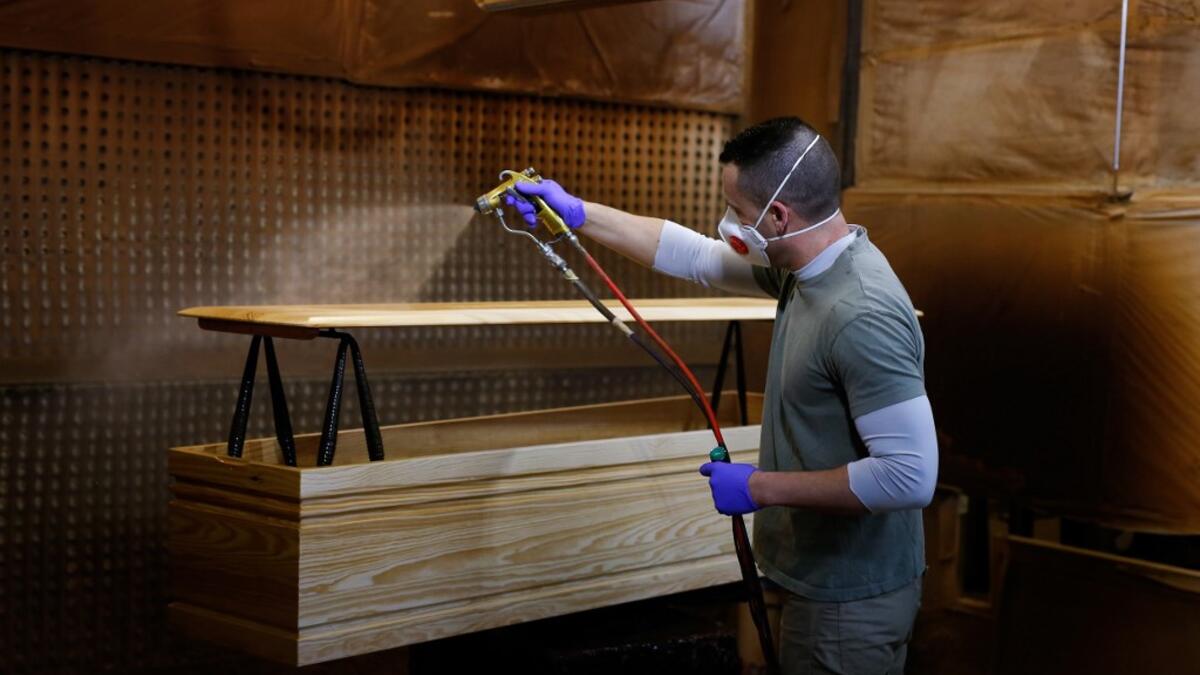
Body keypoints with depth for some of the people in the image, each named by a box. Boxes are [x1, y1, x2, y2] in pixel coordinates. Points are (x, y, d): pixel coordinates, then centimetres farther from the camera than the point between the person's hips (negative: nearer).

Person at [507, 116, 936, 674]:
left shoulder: (861, 316, -29)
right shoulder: (809, 265, 0)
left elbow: (911, 475, -32)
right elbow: (697, 258, 14)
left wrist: (762, 487, -24)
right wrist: (576, 212, 13)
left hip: (849, 605, -9)